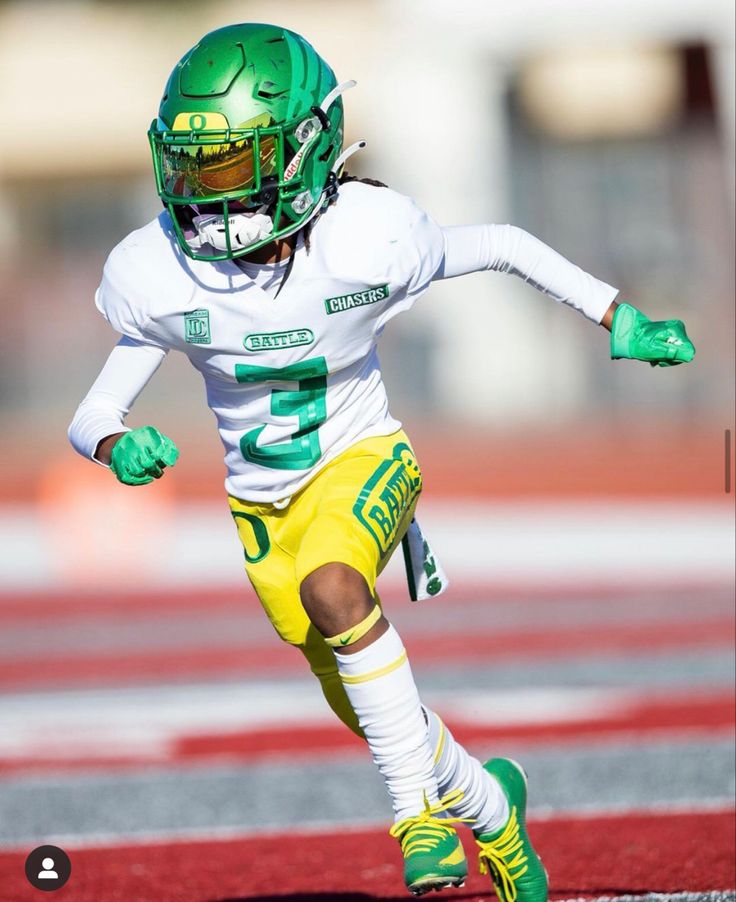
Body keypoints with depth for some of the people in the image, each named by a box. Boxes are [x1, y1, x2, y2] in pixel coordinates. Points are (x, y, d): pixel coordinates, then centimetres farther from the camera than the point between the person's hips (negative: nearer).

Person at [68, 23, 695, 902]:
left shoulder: (368, 240, -24)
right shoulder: (162, 274, -19)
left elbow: (505, 246, -5)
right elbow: (92, 415, -10)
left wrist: (620, 322, -4)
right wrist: (117, 446, -34)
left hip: (362, 464, -3)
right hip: (265, 501, 3)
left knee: (332, 589, -38)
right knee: (368, 713, 14)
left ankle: (416, 809, -25)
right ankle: (489, 808, 46)